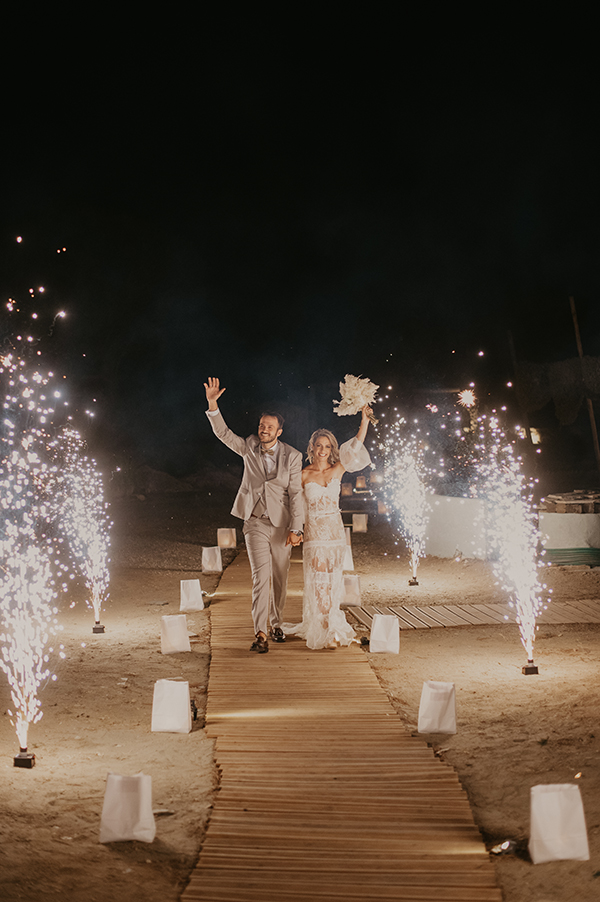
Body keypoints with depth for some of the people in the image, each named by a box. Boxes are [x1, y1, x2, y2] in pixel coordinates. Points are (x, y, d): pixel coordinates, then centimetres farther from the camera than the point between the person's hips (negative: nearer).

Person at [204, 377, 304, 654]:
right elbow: (223, 433, -7)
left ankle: (276, 623, 31)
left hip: (281, 524, 0)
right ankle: (260, 633, -16)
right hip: (255, 523, 0)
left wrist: (295, 528, -13)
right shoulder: (250, 447, 1)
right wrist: (212, 405, -22)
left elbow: (295, 494, -7)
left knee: (280, 578, 10)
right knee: (261, 575, -13)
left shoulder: (292, 456, -5)